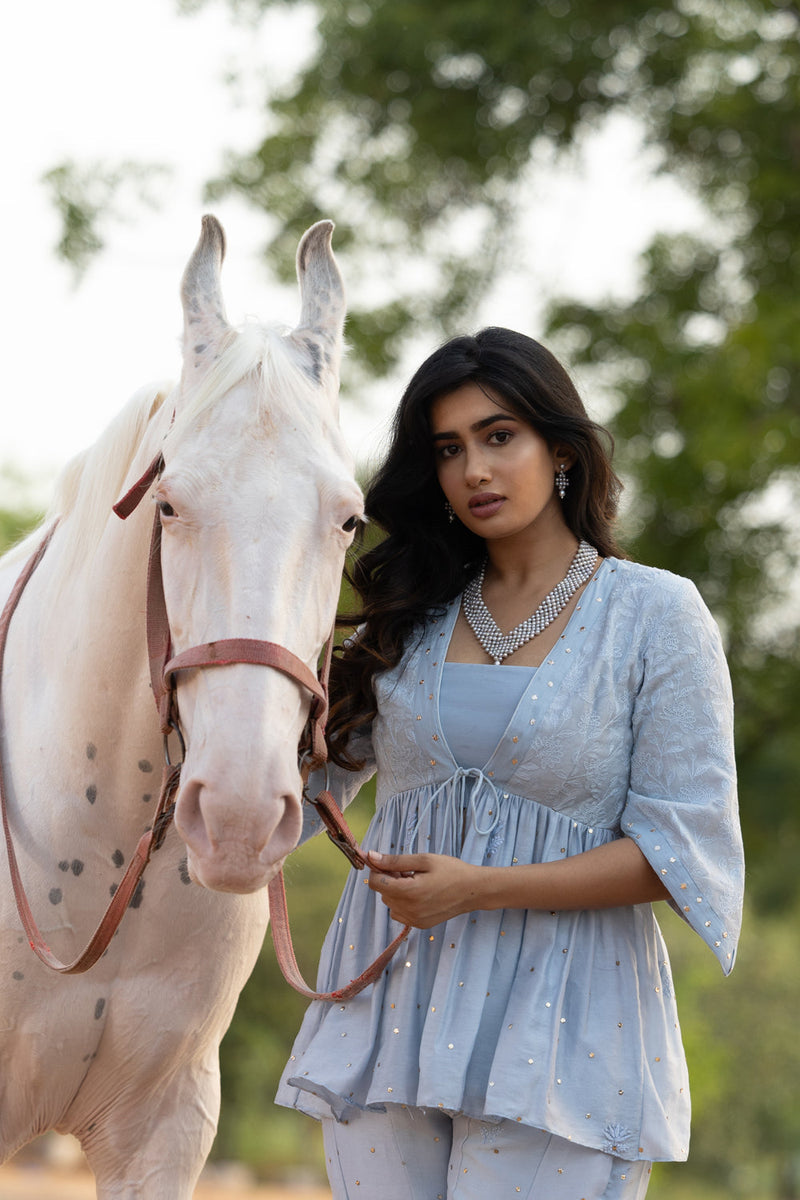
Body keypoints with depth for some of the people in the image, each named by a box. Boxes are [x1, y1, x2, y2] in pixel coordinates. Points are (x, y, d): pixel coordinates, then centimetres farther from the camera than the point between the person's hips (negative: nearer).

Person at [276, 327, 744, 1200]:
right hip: (391, 1001, 4)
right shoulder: (415, 611, 12)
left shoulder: (658, 614, -2)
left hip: (556, 1027, -4)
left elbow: (684, 847, -7)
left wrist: (480, 889, -15)